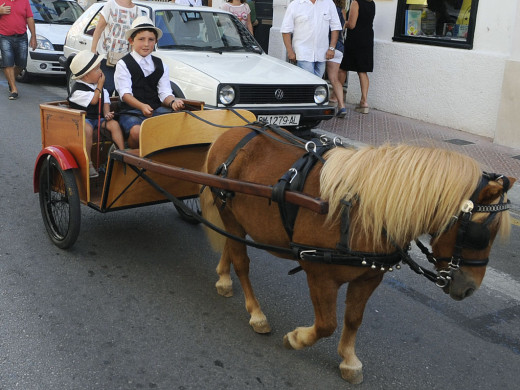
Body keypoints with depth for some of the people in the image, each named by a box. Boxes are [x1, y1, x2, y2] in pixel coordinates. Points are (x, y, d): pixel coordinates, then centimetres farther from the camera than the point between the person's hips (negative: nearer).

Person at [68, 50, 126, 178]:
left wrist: (107, 113, -8)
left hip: (98, 118, 6)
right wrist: (100, 84, -10)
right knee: (87, 128, -37)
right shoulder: (78, 90, -13)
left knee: (114, 124, -20)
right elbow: (94, 100, -18)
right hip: (82, 119, -6)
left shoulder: (98, 86, 10)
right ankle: (88, 163, -28)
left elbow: (105, 101, 13)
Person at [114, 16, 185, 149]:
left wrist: (173, 102, -16)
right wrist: (142, 106, -27)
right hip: (131, 110, -4)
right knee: (137, 131, -36)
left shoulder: (160, 65, 18)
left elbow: (165, 93, 9)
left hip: (156, 109, 4)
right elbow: (125, 93, -9)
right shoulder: (123, 64, 4)